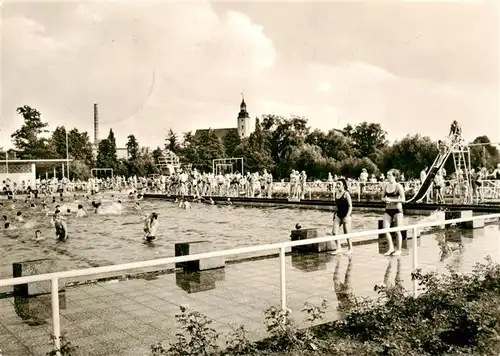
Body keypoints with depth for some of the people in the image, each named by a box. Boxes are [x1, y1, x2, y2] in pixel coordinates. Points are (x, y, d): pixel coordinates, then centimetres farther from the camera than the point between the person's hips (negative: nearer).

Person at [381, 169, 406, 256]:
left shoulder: (399, 186, -8)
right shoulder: (386, 186, 8)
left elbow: (403, 199, -15)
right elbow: (382, 197, 15)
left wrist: (391, 200, -21)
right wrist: (385, 199, -8)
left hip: (397, 210, -5)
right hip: (388, 210, 5)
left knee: (397, 231, 2)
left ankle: (399, 250, 14)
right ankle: (391, 248, 10)